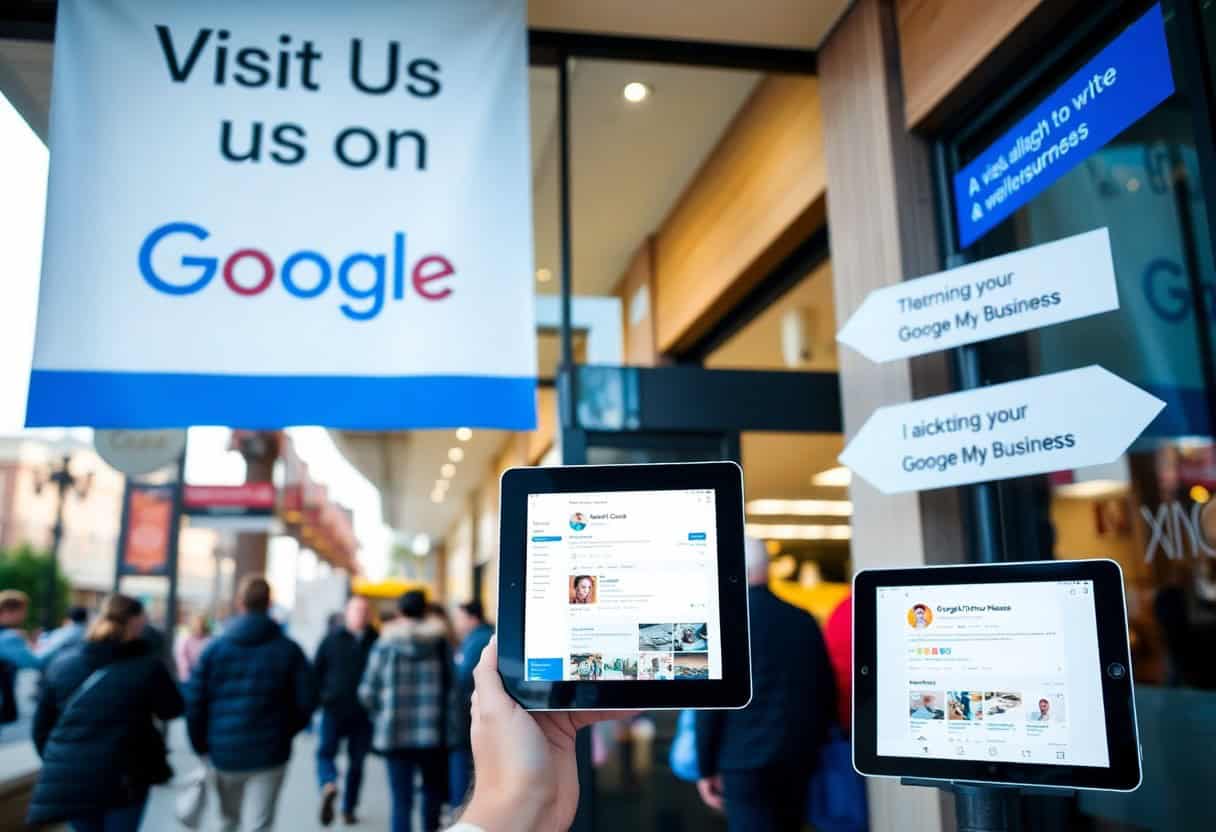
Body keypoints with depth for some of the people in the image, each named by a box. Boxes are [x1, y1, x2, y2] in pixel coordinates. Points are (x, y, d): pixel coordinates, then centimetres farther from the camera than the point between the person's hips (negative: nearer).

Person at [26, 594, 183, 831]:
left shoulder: (62, 662, 3)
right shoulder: (146, 665, -9)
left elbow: (42, 722, 8)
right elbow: (173, 709, 4)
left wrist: (54, 762, 20)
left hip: (68, 776, 4)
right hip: (124, 777, -4)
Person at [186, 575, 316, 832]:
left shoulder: (214, 649, 0)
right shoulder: (288, 650, -3)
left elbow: (194, 702, -3)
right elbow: (306, 701, -5)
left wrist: (201, 745, 7)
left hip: (224, 752, 2)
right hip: (270, 753, -2)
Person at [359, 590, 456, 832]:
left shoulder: (385, 644, -2)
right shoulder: (440, 644, 0)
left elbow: (367, 691, -1)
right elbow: (451, 690, -3)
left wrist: (380, 717, 16)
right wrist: (450, 730, 4)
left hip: (396, 734, -1)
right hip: (434, 734, 1)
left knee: (401, 800, 5)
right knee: (432, 790, 22)